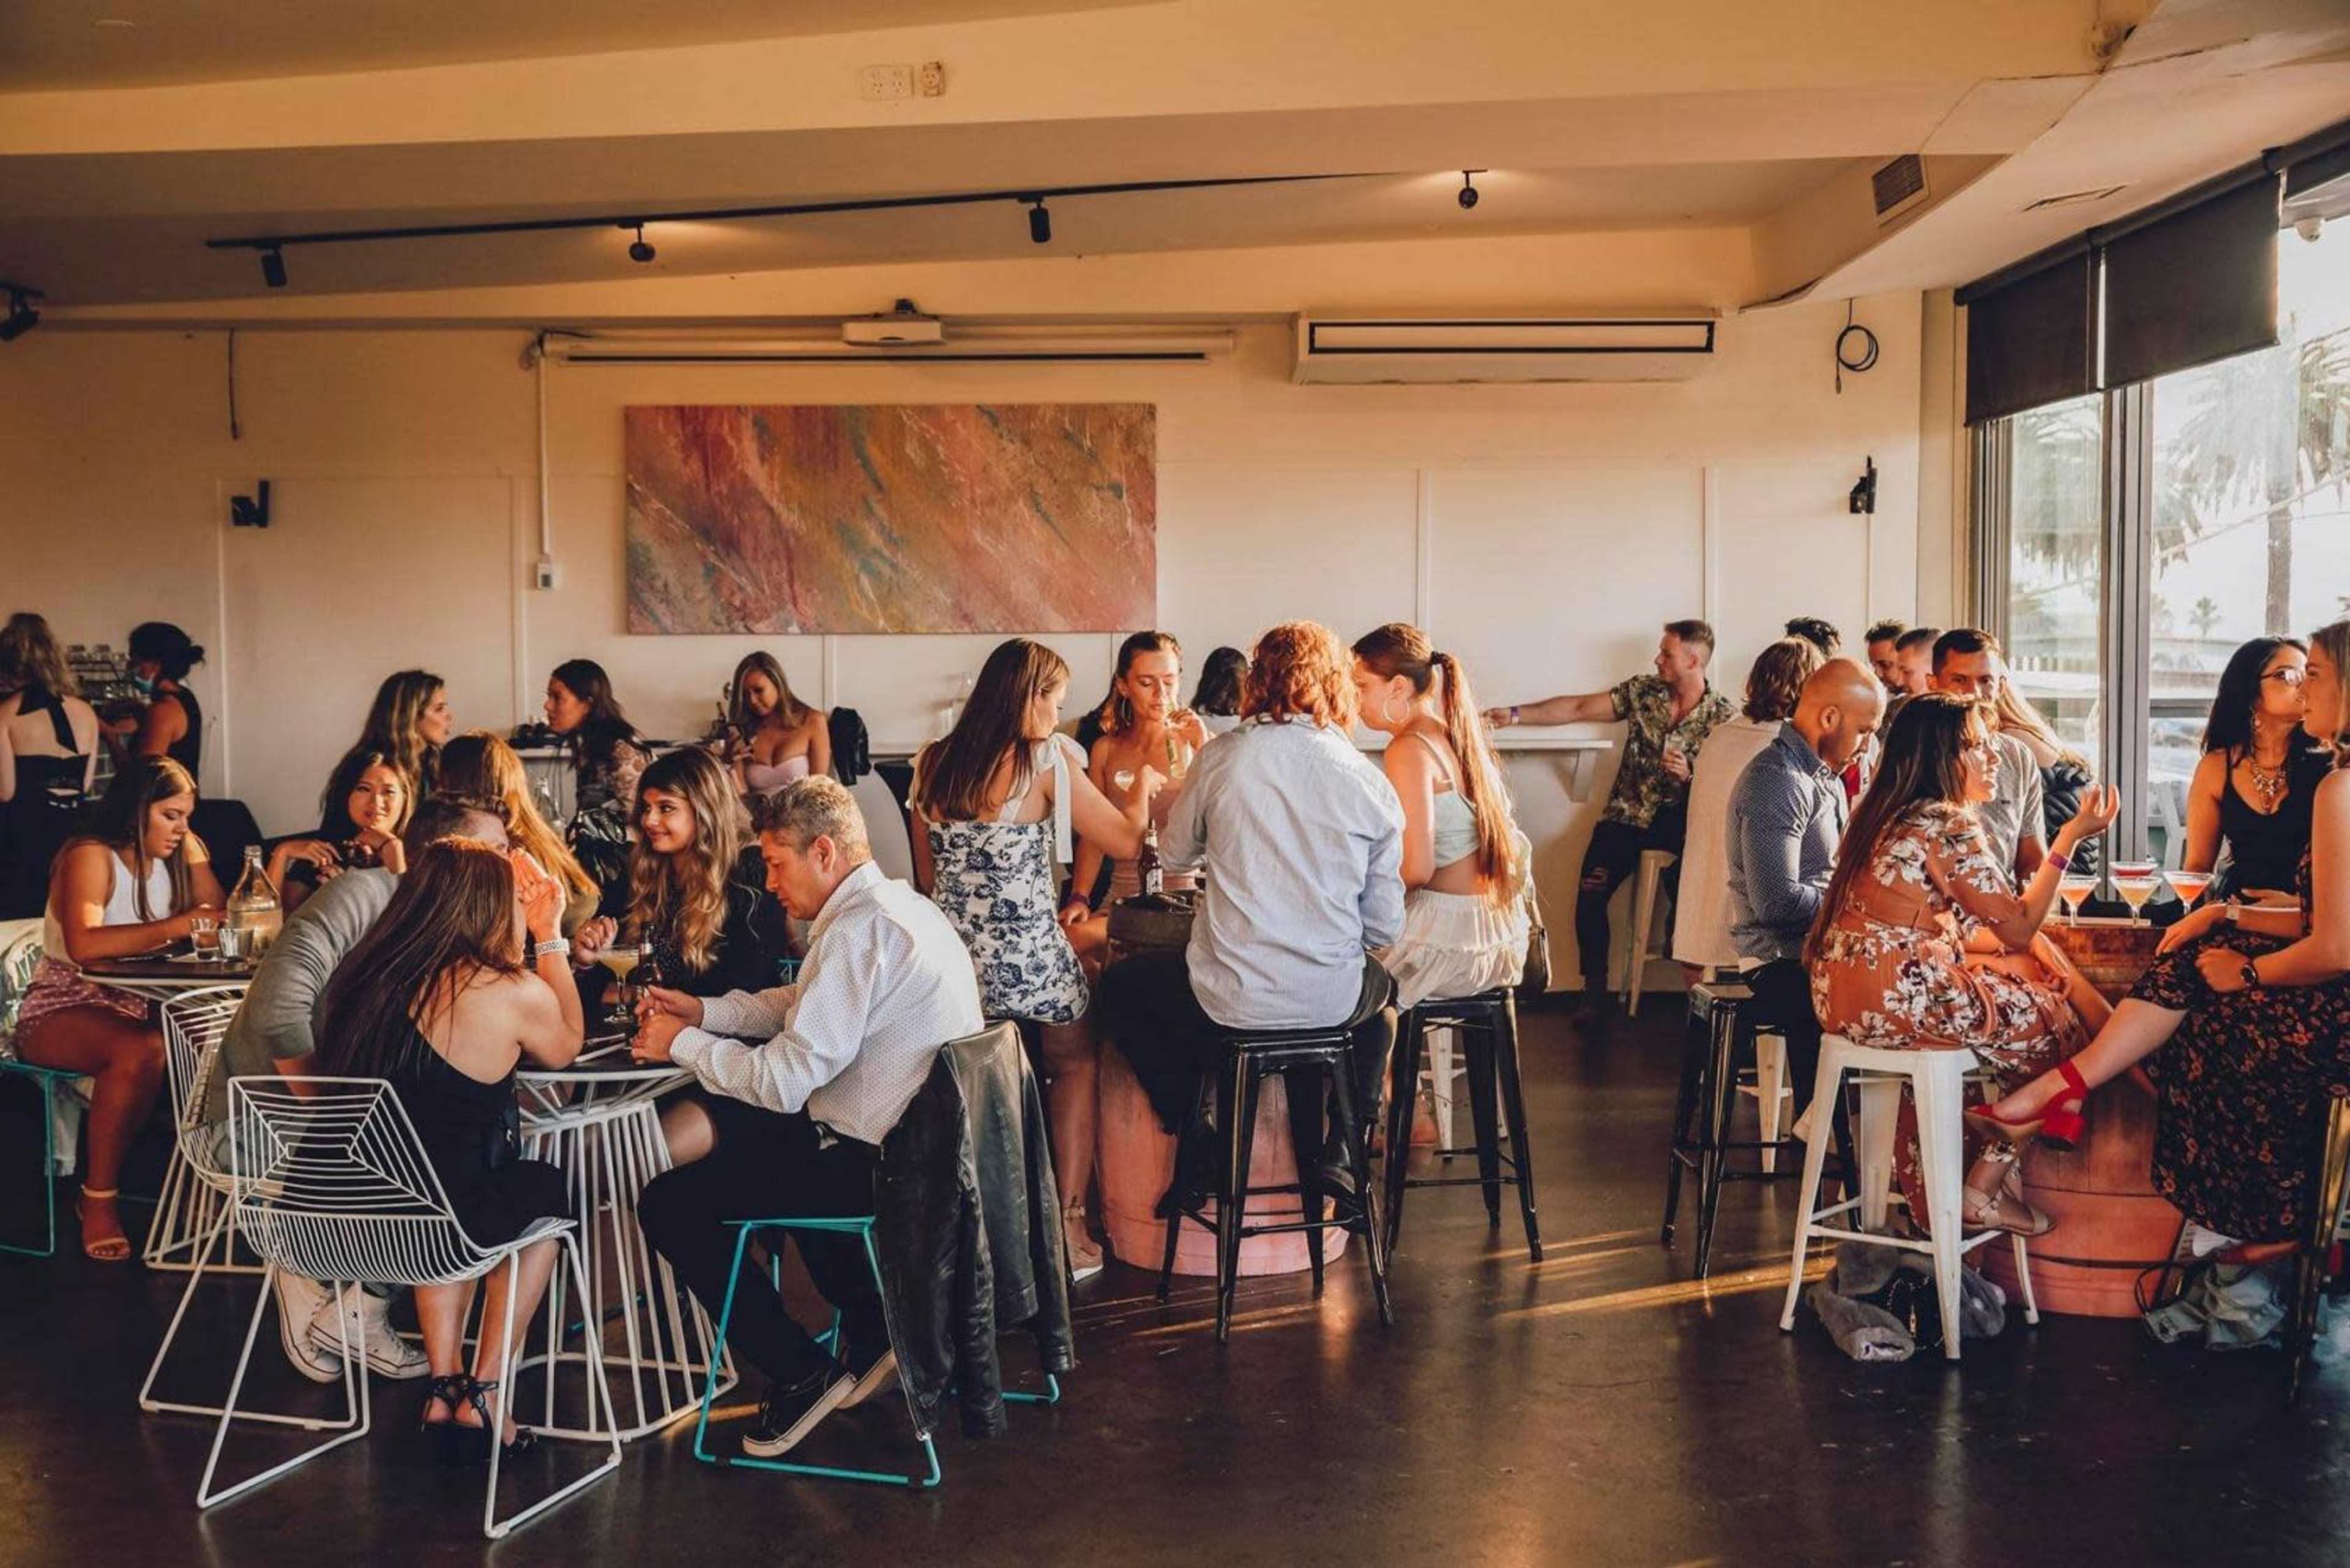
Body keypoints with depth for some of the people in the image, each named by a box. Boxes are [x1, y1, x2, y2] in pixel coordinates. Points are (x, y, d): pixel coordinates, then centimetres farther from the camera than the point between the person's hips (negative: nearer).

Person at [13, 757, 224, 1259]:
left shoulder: (181, 853, 7)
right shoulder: (90, 857, -14)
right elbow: (83, 945, -31)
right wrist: (175, 926, -35)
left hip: (135, 1005, 6)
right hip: (64, 1007, -6)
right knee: (141, 1050, -37)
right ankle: (98, 1199, -20)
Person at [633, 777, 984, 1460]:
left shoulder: (860, 930, -22)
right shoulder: (901, 906, 9)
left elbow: (784, 1079, -23)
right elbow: (802, 1005, 20)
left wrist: (683, 1044, -9)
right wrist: (703, 1011, 10)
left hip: (876, 1165, -10)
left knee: (669, 1205, -1)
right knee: (763, 1141, 35)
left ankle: (802, 1372, 6)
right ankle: (874, 1325, 28)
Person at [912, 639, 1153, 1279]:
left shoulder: (932, 764, 6)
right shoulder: (1048, 761, -10)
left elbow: (928, 878, 13)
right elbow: (1126, 840, -4)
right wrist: (1142, 786, 14)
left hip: (952, 964, 5)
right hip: (1030, 966, -5)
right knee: (1075, 1063, 20)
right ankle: (1067, 1223, 16)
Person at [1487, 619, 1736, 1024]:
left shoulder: (1725, 717, -3)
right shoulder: (1642, 691, 4)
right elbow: (1577, 709, 1)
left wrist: (1689, 775, -22)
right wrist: (1514, 715, -5)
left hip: (1679, 822, -2)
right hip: (1628, 813, 2)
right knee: (1590, 895, -16)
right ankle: (1595, 993, -3)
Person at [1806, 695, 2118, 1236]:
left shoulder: (1888, 813, 14)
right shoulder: (1948, 826, -14)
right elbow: (2018, 928, -10)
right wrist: (2071, 838, -6)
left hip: (1844, 989, 9)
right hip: (1895, 997, -9)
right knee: (2052, 1022, 7)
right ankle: (1985, 1190, 14)